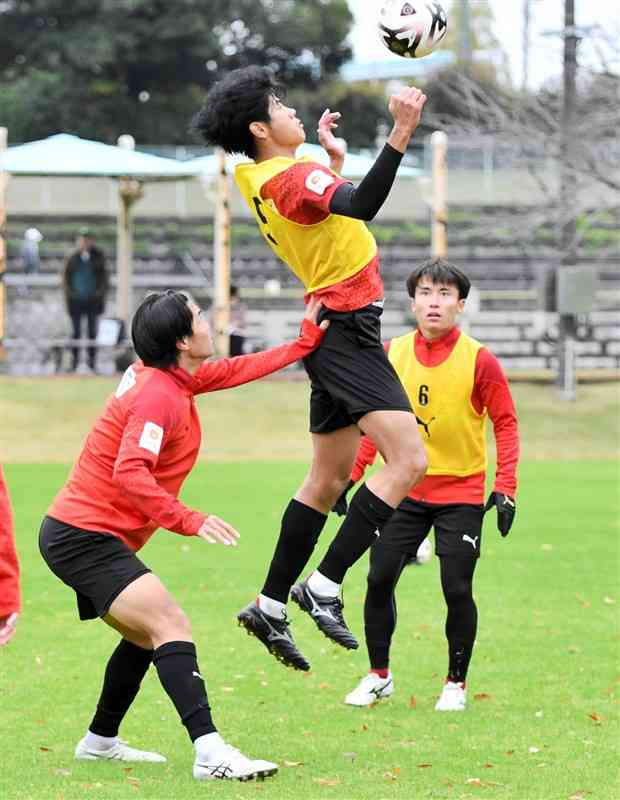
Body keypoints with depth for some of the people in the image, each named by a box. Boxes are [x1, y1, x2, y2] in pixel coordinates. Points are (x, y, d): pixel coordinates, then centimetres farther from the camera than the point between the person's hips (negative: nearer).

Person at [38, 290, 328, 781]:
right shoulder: (159, 397, -20)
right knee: (171, 627, -22)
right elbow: (129, 474, -31)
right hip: (84, 536, -11)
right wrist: (189, 520, -34)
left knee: (146, 637, 23)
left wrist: (306, 341, 21)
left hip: (77, 534, 11)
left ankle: (100, 741, 36)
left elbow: (236, 371, 22)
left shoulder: (168, 377, 9)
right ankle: (210, 753, -35)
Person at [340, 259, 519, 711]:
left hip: (461, 493, -3)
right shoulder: (391, 355, -1)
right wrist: (350, 477, 5)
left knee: (458, 590, -4)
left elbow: (505, 423, -5)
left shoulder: (478, 360, -10)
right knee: (379, 579, 0)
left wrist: (506, 487, -11)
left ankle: (456, 683, 13)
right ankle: (379, 676, 17)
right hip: (403, 491, 3)